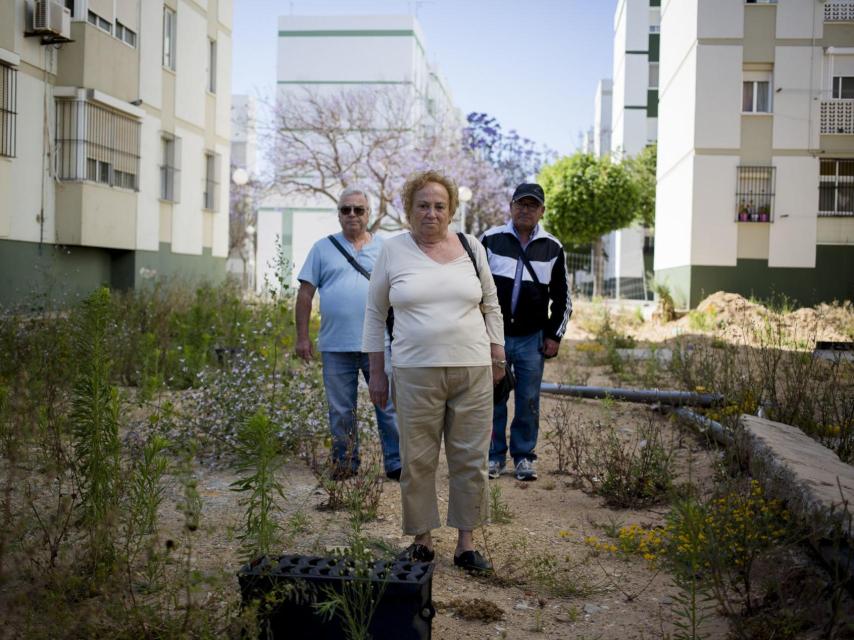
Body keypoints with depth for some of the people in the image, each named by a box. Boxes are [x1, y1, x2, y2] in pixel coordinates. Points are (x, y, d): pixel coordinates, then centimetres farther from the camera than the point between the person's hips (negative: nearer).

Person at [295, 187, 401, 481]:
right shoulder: (323, 248, 8)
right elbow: (305, 293, 7)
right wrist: (302, 336, 1)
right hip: (335, 346, 1)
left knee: (389, 405, 0)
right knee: (341, 411, 8)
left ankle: (395, 462, 9)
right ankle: (345, 464, 20)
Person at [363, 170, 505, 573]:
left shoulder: (471, 249, 8)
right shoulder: (393, 251, 2)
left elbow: (491, 306, 16)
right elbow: (374, 313, 6)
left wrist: (497, 356, 12)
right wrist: (376, 373, 4)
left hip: (473, 372, 2)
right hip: (416, 374, -1)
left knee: (471, 460, 4)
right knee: (417, 462, 3)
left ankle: (466, 545, 15)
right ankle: (422, 540, 19)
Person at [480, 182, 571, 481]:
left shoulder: (553, 248, 6)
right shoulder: (491, 239, 2)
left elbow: (562, 298, 12)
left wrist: (555, 336, 5)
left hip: (532, 339, 1)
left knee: (528, 401, 5)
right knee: (493, 398, 4)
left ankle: (524, 457, 17)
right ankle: (494, 456, 16)